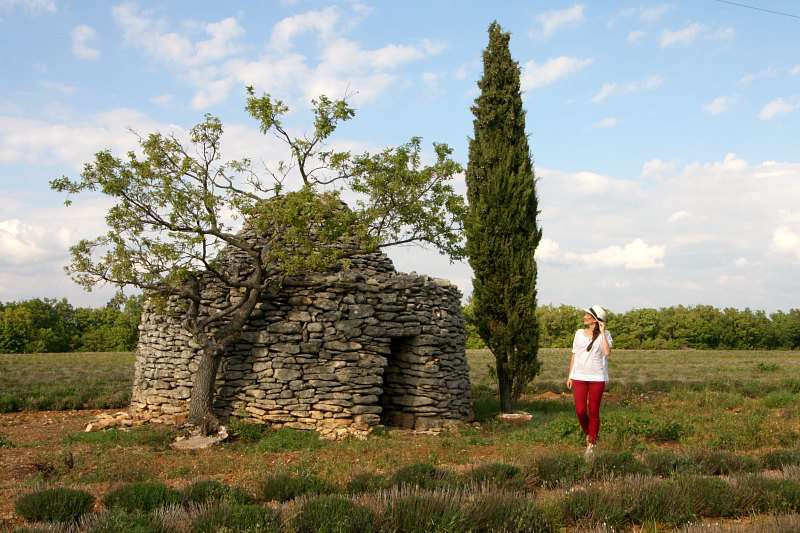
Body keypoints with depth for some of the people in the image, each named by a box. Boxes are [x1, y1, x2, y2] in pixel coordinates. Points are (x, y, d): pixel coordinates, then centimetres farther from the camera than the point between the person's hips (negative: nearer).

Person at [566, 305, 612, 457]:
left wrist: (602, 332, -15)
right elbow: (574, 355, 12)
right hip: (579, 377, 3)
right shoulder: (579, 333, 8)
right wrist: (570, 376, 9)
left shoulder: (605, 335, -2)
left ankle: (591, 444, 12)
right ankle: (587, 433, 24)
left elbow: (607, 352, -19)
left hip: (597, 378, -3)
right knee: (580, 411, -4)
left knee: (593, 412, 1)